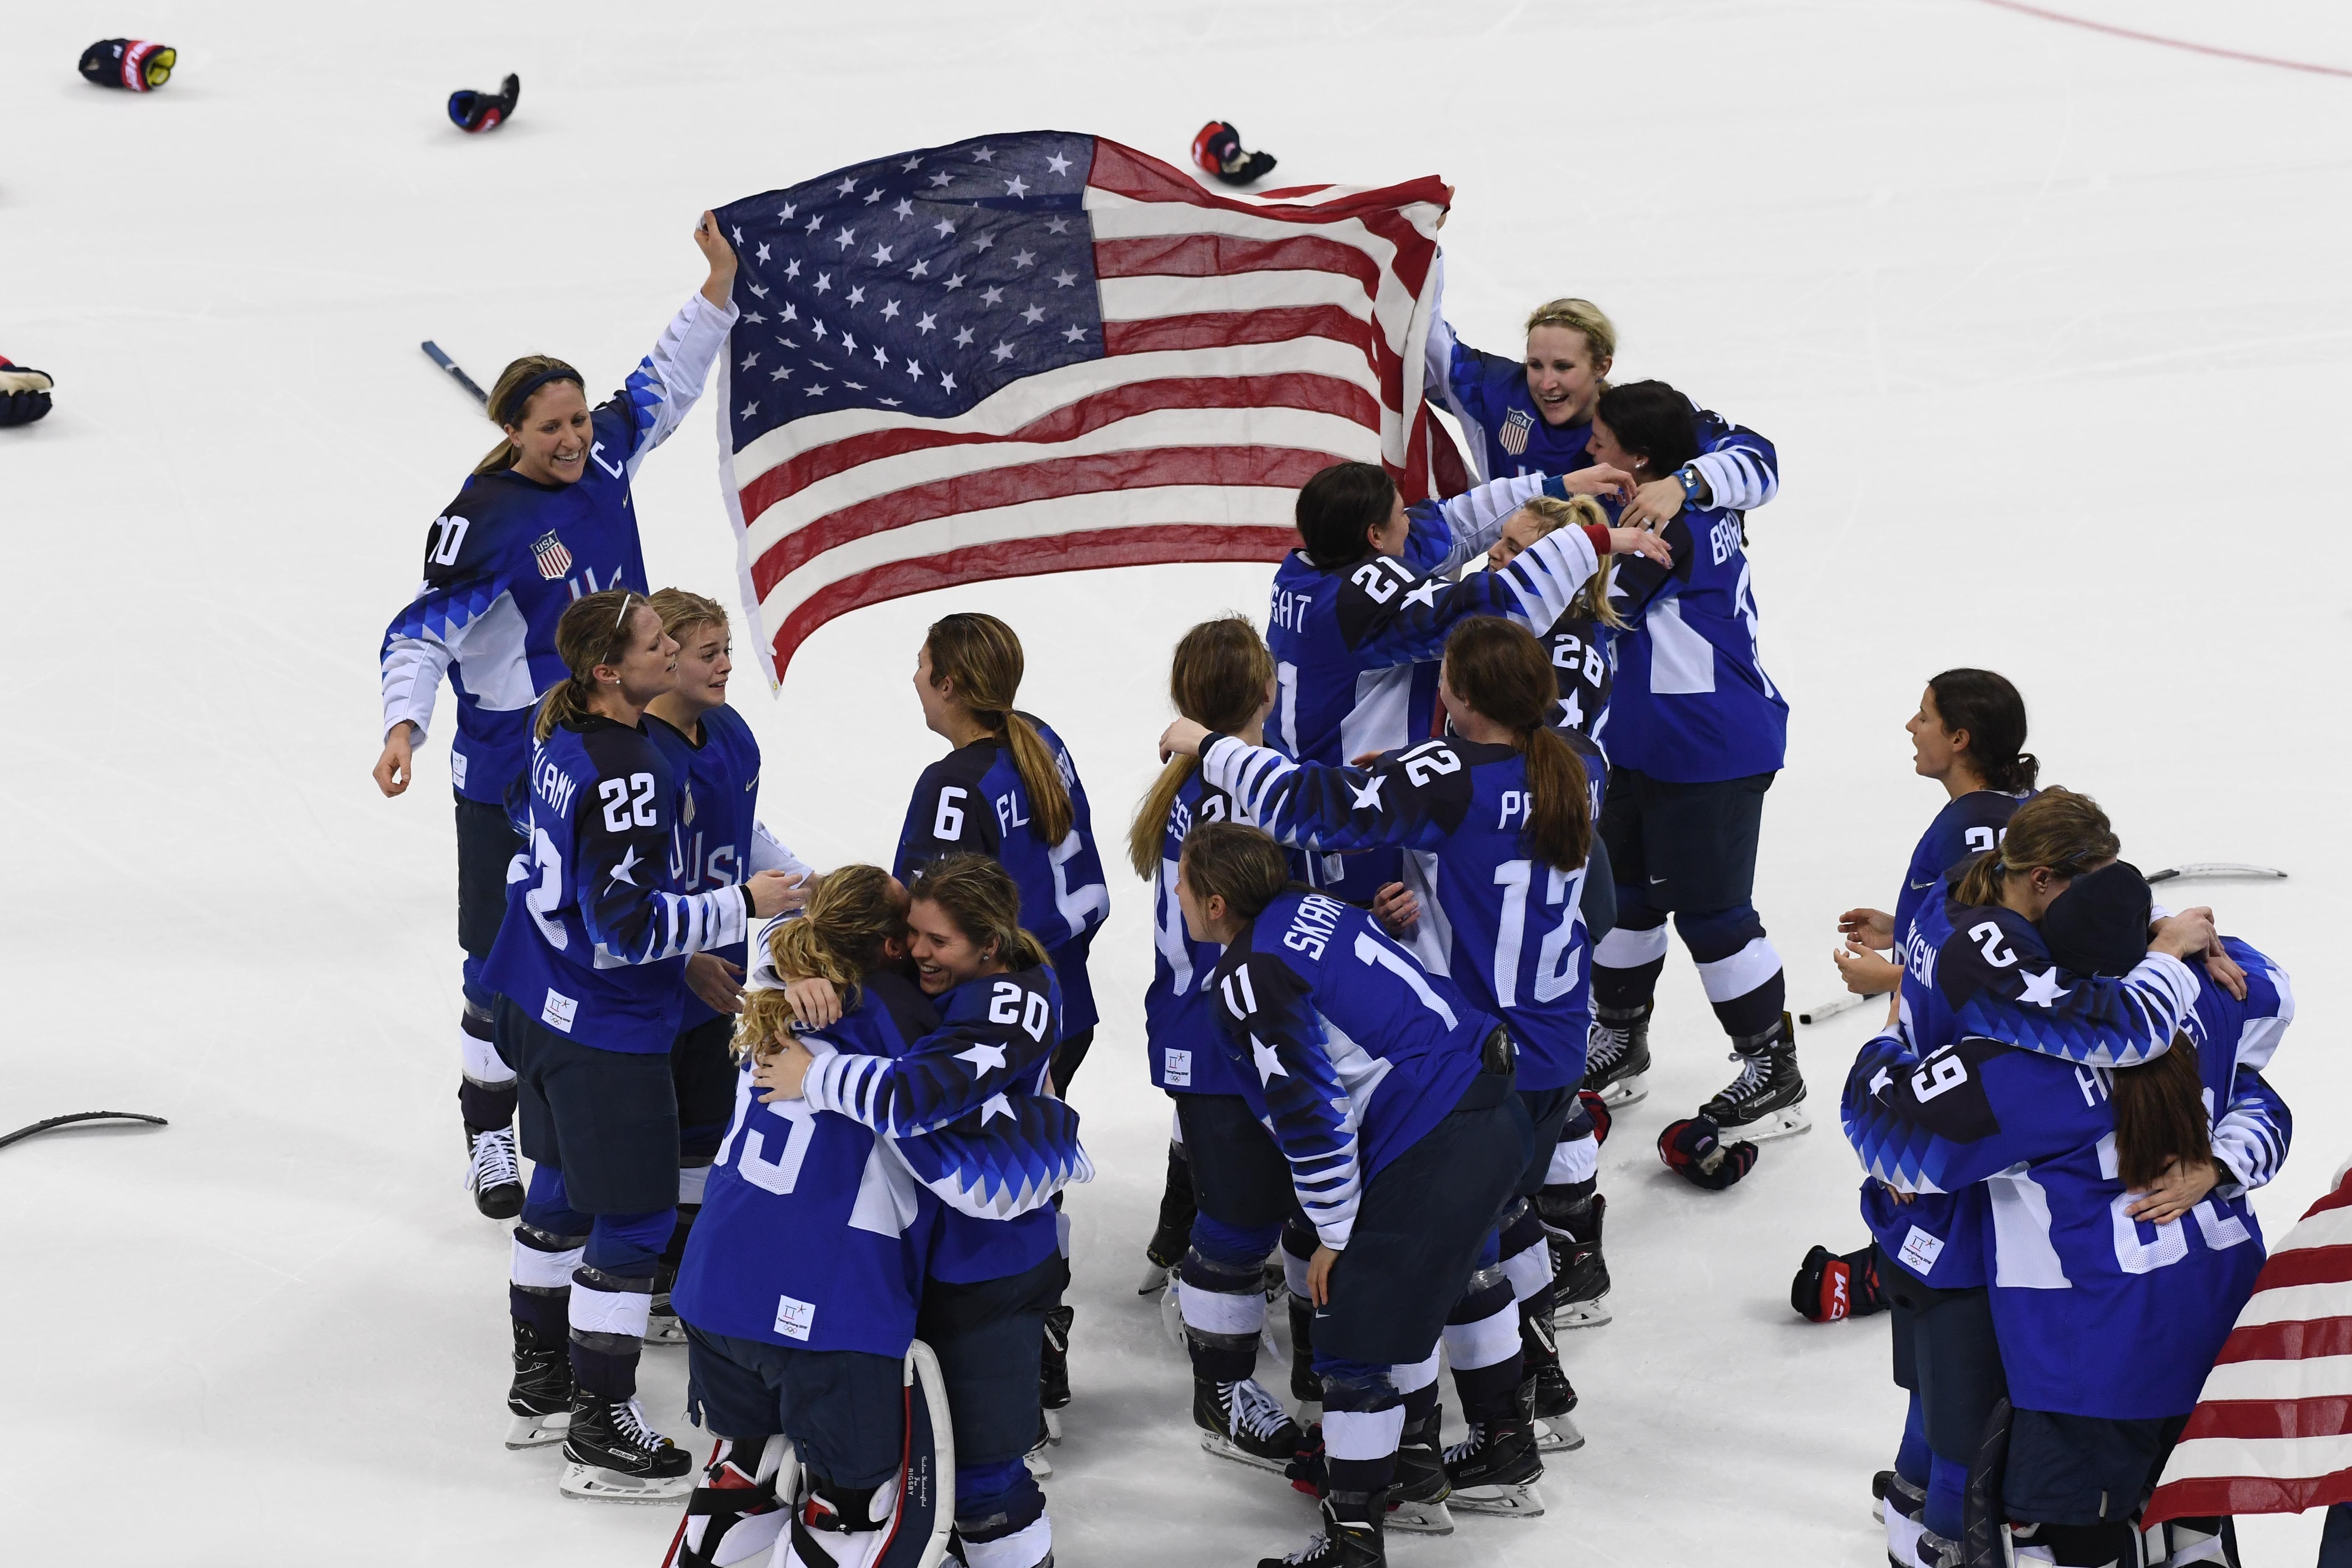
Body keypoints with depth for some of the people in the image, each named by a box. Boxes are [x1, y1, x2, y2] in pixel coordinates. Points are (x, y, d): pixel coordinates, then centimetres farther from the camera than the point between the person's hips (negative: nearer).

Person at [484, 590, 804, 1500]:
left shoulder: (561, 736, 3)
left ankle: (539, 1389, 35)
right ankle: (600, 1438, 6)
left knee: (563, 1190, 22)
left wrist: (679, 950, 23)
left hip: (540, 1006, 10)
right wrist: (741, 905, -18)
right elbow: (628, 923, -26)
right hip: (606, 1031, -10)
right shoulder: (624, 773, -27)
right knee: (633, 1219, 0)